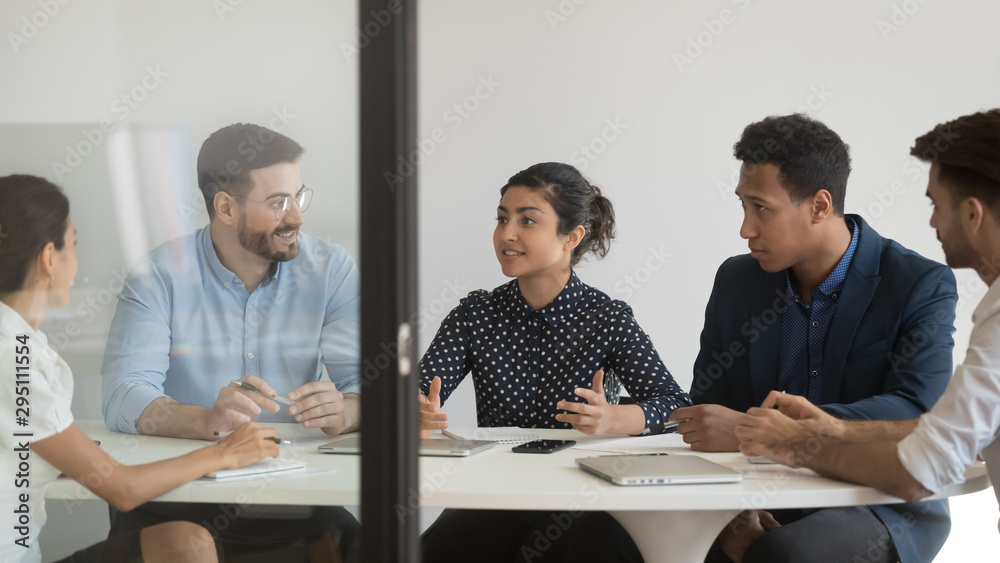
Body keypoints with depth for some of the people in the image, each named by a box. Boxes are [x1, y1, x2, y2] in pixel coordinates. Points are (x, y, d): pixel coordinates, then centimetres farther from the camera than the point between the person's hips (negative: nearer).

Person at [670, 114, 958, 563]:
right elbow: (708, 416, 7)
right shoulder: (736, 280, 7)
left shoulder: (922, 286, -8)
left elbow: (916, 412, -23)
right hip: (765, 506, 5)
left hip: (882, 506, -5)